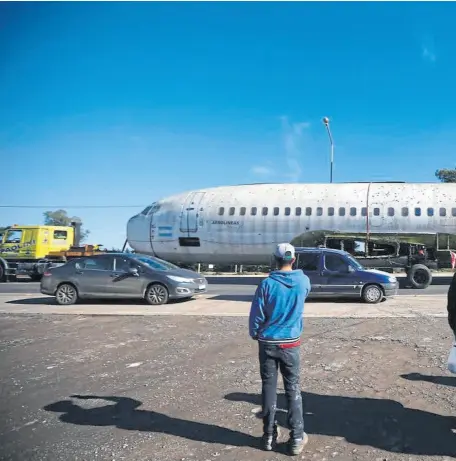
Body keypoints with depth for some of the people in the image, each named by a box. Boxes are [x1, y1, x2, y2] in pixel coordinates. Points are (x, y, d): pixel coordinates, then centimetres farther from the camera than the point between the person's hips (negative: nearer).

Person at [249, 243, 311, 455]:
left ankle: (269, 435, 17)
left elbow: (256, 315, -8)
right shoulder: (303, 281, -4)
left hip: (267, 343, -1)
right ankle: (296, 438, 10)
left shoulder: (267, 284, -12)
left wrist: (254, 334, 10)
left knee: (268, 387, 9)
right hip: (290, 344, 1)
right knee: (293, 389, 8)